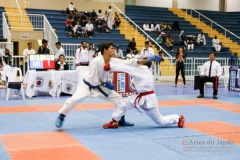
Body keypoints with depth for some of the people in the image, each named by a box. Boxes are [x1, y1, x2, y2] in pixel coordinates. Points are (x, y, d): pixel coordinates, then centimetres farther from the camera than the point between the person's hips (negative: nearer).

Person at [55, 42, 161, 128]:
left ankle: (121, 120, 12)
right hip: (87, 85, -7)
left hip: (100, 85, 7)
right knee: (75, 99, -24)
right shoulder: (96, 61, -30)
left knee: (117, 97, 2)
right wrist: (105, 84, -18)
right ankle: (61, 117, -6)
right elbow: (92, 80, -26)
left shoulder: (113, 61, -12)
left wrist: (147, 60, -25)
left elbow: (128, 63, -19)